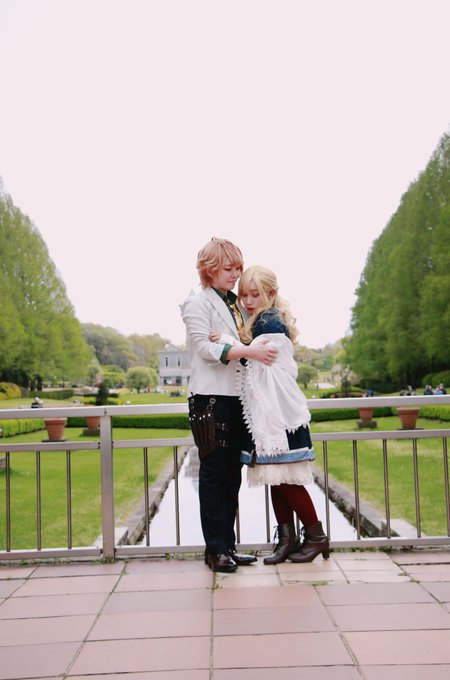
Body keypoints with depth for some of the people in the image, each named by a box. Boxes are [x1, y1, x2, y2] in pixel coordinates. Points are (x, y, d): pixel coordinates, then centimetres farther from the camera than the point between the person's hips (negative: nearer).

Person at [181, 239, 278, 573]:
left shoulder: (238, 304, 18)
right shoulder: (197, 302, -3)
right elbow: (205, 348, -15)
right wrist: (250, 351, -23)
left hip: (238, 397, 7)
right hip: (211, 398, -7)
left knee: (233, 474, 10)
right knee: (215, 473, -2)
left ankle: (228, 545, 18)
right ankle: (215, 549, 7)